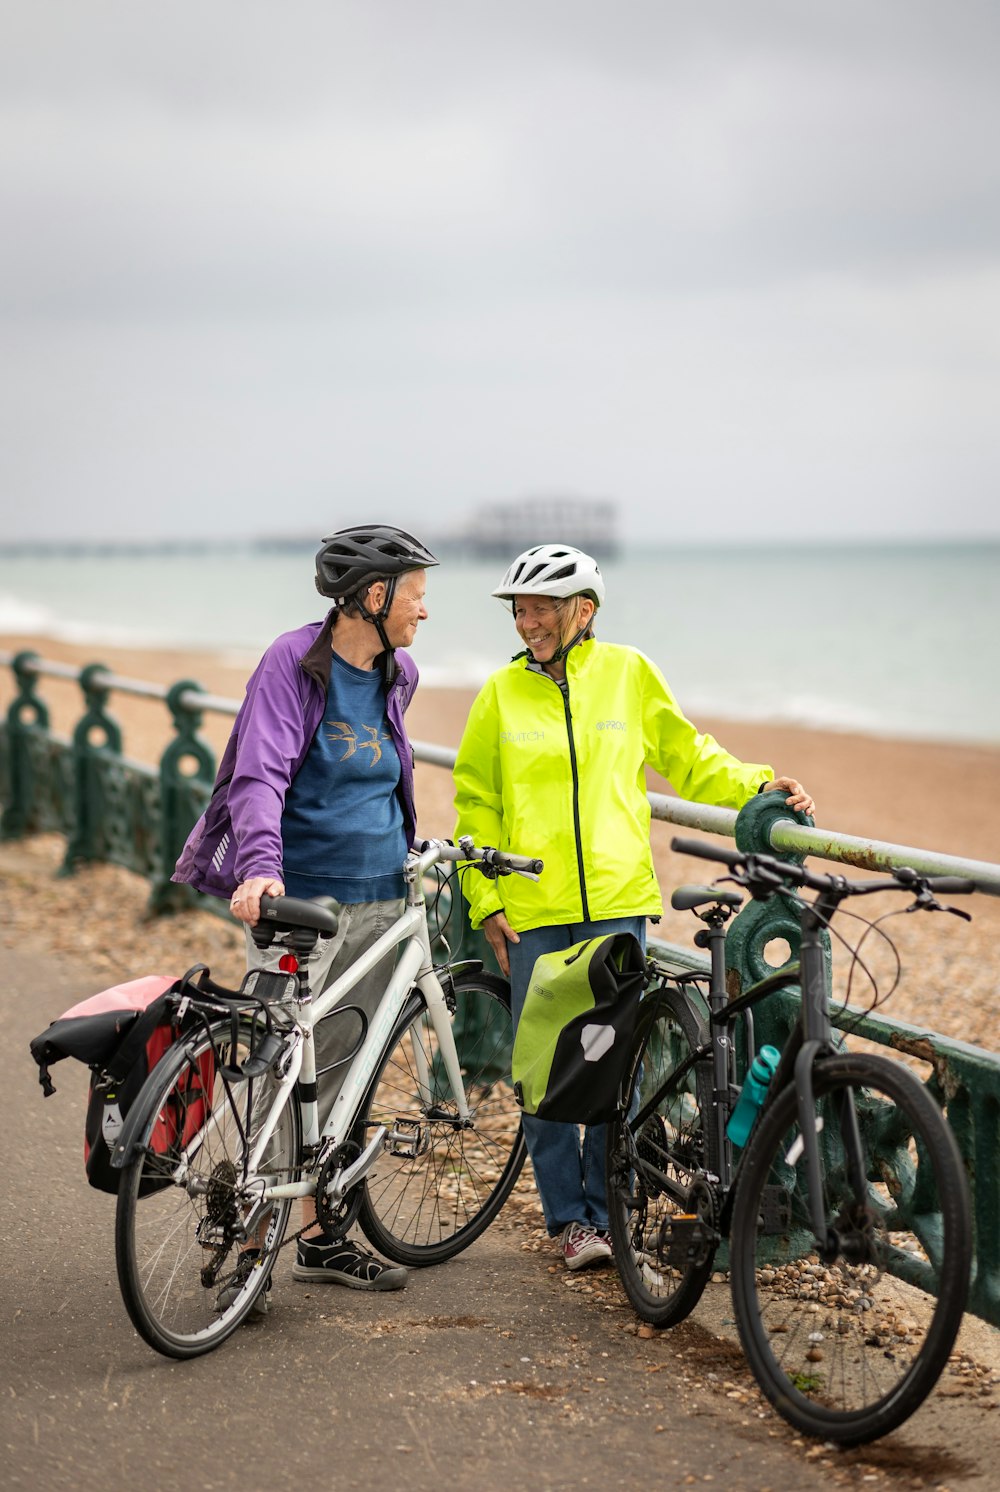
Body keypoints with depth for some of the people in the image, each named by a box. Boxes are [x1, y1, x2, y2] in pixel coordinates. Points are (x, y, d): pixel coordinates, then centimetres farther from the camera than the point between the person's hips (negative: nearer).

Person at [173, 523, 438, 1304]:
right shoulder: (294, 662, -10)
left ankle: (321, 1235, 18)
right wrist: (259, 865, -35)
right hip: (297, 898, -6)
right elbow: (261, 773, -21)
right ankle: (252, 1243, -3)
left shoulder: (396, 676, 10)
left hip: (379, 899, 7)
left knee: (344, 1066, 10)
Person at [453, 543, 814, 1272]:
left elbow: (687, 759, 16)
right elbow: (477, 804, 9)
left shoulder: (629, 673, 5)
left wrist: (758, 784, 1)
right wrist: (485, 901, 2)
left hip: (616, 901, 0)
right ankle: (569, 1218, 15)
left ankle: (607, 1211, 14)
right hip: (532, 911, 0)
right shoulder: (502, 693, 4)